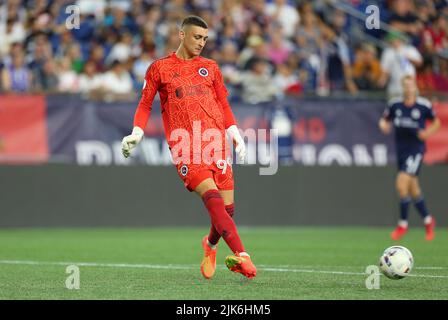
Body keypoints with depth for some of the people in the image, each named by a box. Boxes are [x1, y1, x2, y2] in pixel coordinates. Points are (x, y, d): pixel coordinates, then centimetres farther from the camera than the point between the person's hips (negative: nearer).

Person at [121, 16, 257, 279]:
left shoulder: (210, 67, 18)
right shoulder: (159, 68, 9)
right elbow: (145, 105, 14)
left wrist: (235, 134, 11)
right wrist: (136, 134, 1)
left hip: (215, 141, 4)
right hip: (185, 146, -4)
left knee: (227, 208, -2)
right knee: (212, 199, -22)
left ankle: (210, 245, 30)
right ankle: (241, 256, -30)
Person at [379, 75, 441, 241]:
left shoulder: (424, 106, -7)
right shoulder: (394, 104, 0)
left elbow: (436, 122, 8)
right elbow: (384, 120, 14)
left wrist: (428, 132, -10)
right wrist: (384, 126, -9)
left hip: (416, 149, -4)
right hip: (401, 150, 4)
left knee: (402, 182, -18)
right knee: (413, 189, 12)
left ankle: (403, 224, -6)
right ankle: (428, 220, 33)